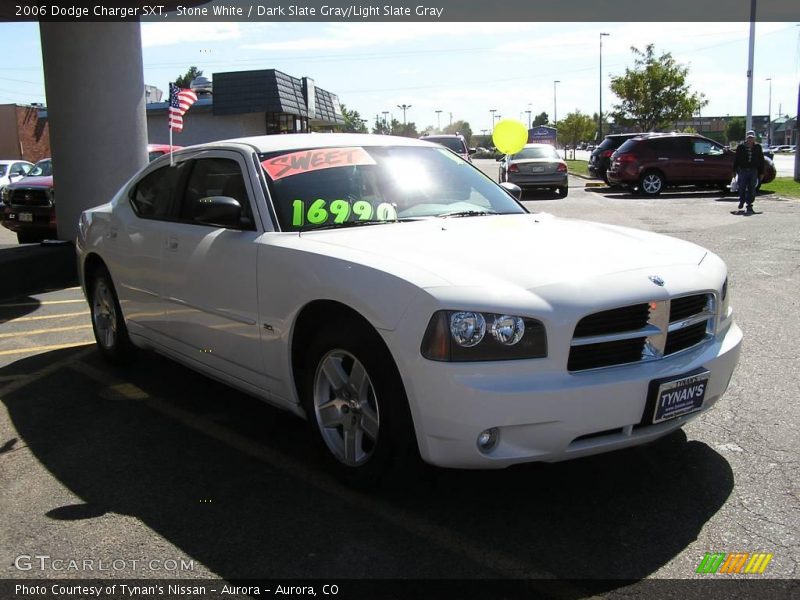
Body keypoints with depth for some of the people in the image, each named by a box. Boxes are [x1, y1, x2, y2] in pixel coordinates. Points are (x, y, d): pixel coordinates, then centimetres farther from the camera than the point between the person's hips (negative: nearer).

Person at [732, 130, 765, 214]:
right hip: (742, 170, -1)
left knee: (751, 189, 0)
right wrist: (734, 170, 0)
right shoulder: (740, 147, 2)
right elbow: (736, 159, 4)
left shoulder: (758, 147, 6)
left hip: (753, 171, 1)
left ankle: (749, 205, 8)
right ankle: (741, 201, 27)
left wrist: (761, 172, 6)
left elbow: (761, 161, 9)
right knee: (742, 187, 1)